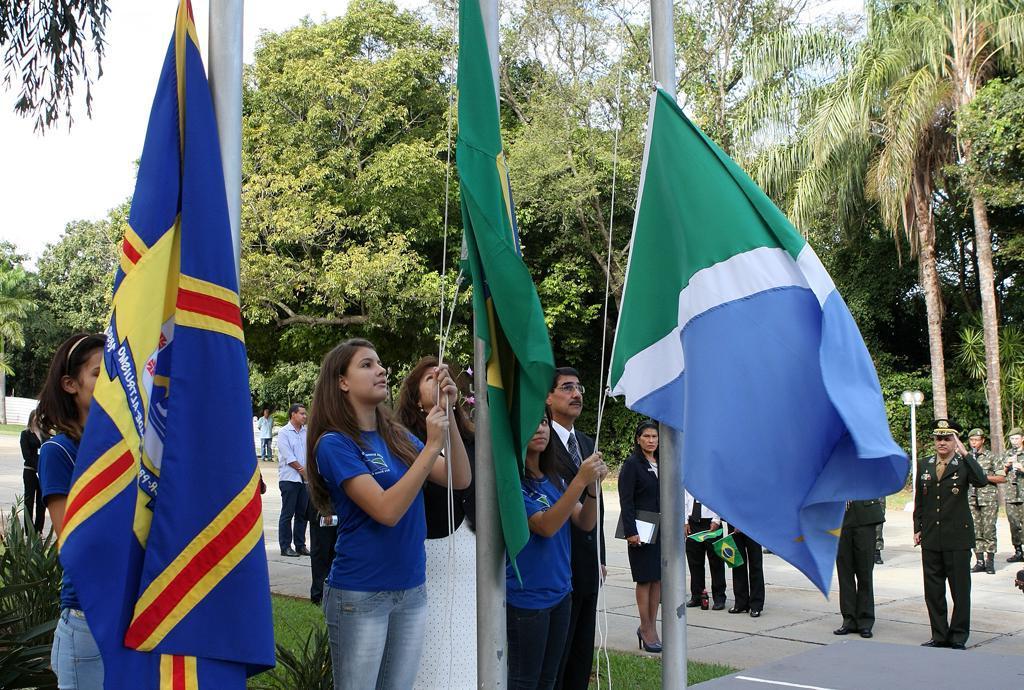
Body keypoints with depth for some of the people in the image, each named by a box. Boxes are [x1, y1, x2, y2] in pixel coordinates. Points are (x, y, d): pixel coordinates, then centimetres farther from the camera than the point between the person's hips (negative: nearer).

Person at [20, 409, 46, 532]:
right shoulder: (26, 434, 0)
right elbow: (26, 454, -8)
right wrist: (37, 467, -16)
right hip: (30, 471, -4)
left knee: (42, 502, 5)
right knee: (29, 500, 0)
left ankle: (39, 531, 11)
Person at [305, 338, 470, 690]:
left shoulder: (398, 435, 6)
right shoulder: (335, 443, -12)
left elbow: (459, 479, -1)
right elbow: (387, 511, -22)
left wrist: (447, 414, -11)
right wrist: (432, 446, -24)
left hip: (412, 590, 6)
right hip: (360, 594, -6)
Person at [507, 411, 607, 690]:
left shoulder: (554, 478, 8)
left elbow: (585, 523, 3)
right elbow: (545, 526, -23)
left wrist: (594, 486, -15)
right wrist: (580, 480, -28)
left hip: (560, 591, 7)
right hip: (527, 596, -7)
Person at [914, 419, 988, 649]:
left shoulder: (964, 464, -3)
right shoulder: (925, 466, 10)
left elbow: (982, 481, -25)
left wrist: (964, 453, -23)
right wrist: (917, 528, 10)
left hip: (958, 537, -4)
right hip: (931, 539, 4)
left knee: (960, 589, 3)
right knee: (933, 589, 8)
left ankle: (958, 636, 13)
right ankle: (939, 635, 19)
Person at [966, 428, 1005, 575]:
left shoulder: (992, 457, 3)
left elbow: (1002, 478, -1)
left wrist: (984, 476, -12)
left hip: (989, 498, -3)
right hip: (971, 499, 3)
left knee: (989, 530, -5)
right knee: (975, 531, 2)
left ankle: (990, 562, 3)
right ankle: (979, 562, 8)